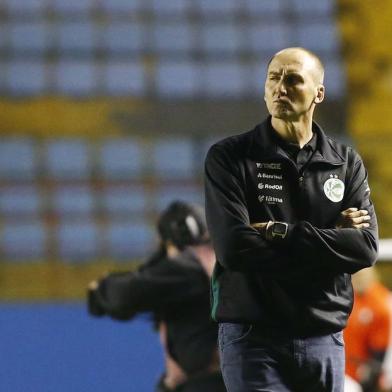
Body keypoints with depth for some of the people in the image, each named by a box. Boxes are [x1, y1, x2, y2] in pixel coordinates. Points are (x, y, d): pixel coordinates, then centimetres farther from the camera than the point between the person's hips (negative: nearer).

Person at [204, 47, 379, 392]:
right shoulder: (229, 157, -1)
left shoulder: (346, 163, 8)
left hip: (325, 340, 3)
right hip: (253, 339, -3)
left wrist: (283, 233, -14)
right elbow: (233, 247, -14)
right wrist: (329, 238, -11)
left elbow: (366, 248, -5)